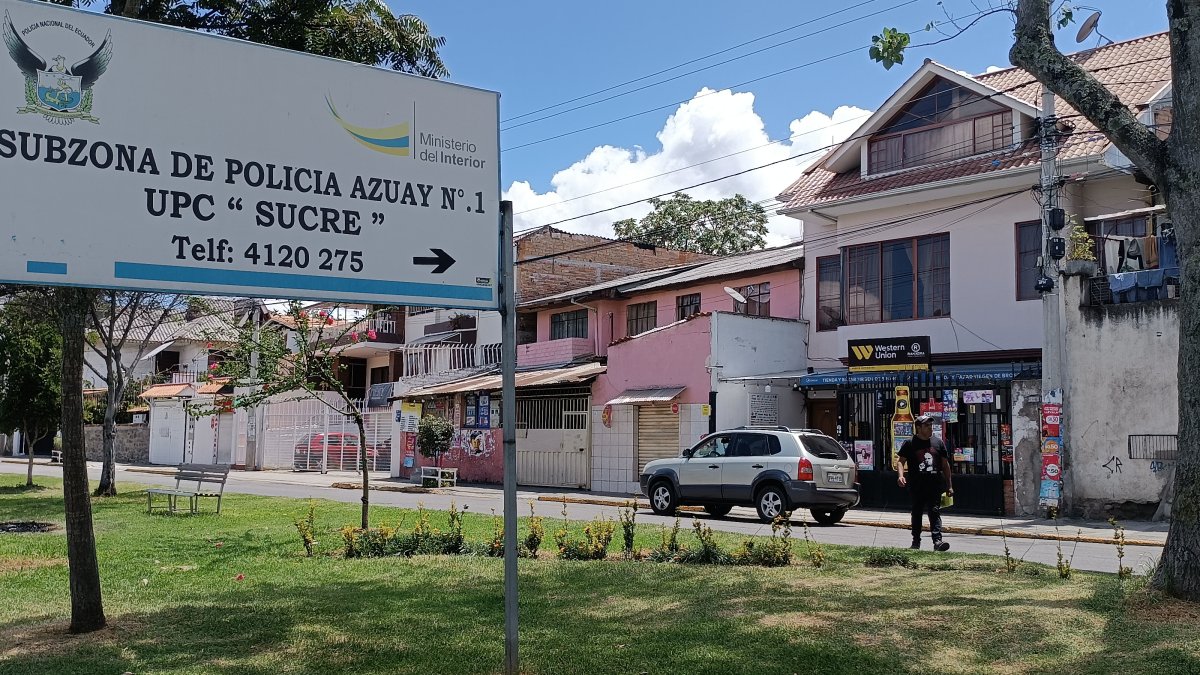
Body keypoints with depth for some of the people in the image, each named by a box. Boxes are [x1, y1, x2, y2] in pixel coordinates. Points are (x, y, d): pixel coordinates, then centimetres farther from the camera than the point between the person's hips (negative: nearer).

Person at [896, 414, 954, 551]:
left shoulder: (938, 443, 12)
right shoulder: (910, 443, 3)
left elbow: (945, 464, 16)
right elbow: (900, 461, 3)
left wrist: (949, 486, 14)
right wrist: (901, 475, -17)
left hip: (935, 485, 1)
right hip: (917, 486, -1)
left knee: (935, 512, -7)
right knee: (917, 513, 9)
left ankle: (937, 540, -15)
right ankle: (916, 541, 19)